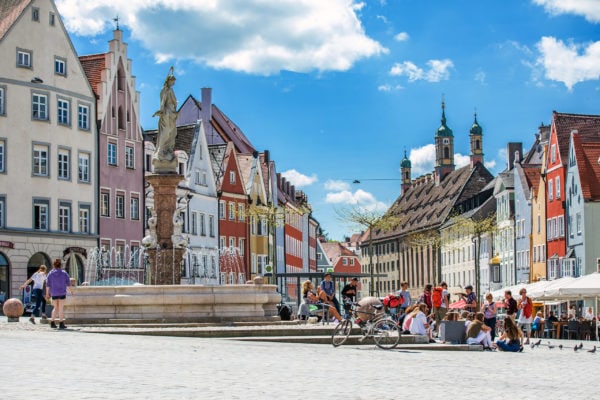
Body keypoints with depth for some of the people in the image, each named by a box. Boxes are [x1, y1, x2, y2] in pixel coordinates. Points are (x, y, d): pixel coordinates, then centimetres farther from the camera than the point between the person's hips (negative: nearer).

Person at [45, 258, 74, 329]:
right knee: (61, 308, 2)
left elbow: (48, 285, -1)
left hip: (54, 293, 2)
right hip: (62, 293, -2)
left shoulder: (50, 274, -1)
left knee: (55, 308, 15)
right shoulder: (64, 273, -5)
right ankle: (61, 324, -1)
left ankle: (52, 323, 9)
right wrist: (71, 291, 11)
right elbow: (68, 283, -2)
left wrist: (47, 294, 6)